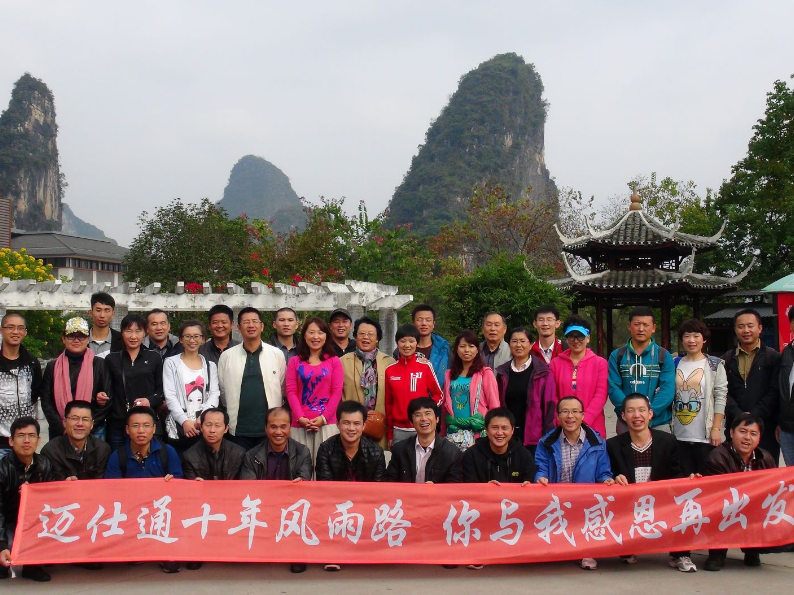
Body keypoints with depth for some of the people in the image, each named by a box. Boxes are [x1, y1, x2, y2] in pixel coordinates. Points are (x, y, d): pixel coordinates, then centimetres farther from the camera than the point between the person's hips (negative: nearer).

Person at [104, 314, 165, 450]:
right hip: (118, 425, 1)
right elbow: (106, 391, 10)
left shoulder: (154, 358, 9)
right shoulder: (112, 359, 12)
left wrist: (150, 401, -10)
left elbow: (162, 390, 7)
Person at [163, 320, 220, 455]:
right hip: (178, 427, -2)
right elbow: (170, 396, -2)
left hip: (204, 426, 2)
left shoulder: (210, 365, 14)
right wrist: (184, 421, -13)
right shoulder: (171, 363, 5)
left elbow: (214, 394, 5)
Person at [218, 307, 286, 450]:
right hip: (238, 429, 0)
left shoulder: (277, 354, 2)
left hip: (269, 428, 0)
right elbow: (222, 390, 12)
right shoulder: (226, 356, 3)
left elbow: (283, 389, 10)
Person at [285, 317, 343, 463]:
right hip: (300, 424, 1)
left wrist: (324, 417, -8)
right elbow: (291, 392, 4)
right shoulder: (295, 361, 10)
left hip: (327, 423, -1)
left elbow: (337, 391, 2)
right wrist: (300, 417, -9)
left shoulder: (334, 361, 8)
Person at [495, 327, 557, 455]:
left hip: (534, 437, -3)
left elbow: (549, 405, -3)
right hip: (508, 436, 3)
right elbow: (498, 405, 13)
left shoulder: (542, 371, -1)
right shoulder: (503, 372, 11)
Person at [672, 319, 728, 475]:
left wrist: (716, 428, -11)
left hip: (706, 435, -4)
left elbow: (721, 398, -5)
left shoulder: (715, 365, 0)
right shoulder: (675, 364, 11)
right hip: (680, 436, 4)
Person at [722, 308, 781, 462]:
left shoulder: (773, 357, 4)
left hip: (766, 426, -2)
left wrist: (754, 414, -12)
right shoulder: (727, 359, 12)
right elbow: (724, 392, 4)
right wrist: (739, 415, -10)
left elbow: (774, 392, -3)